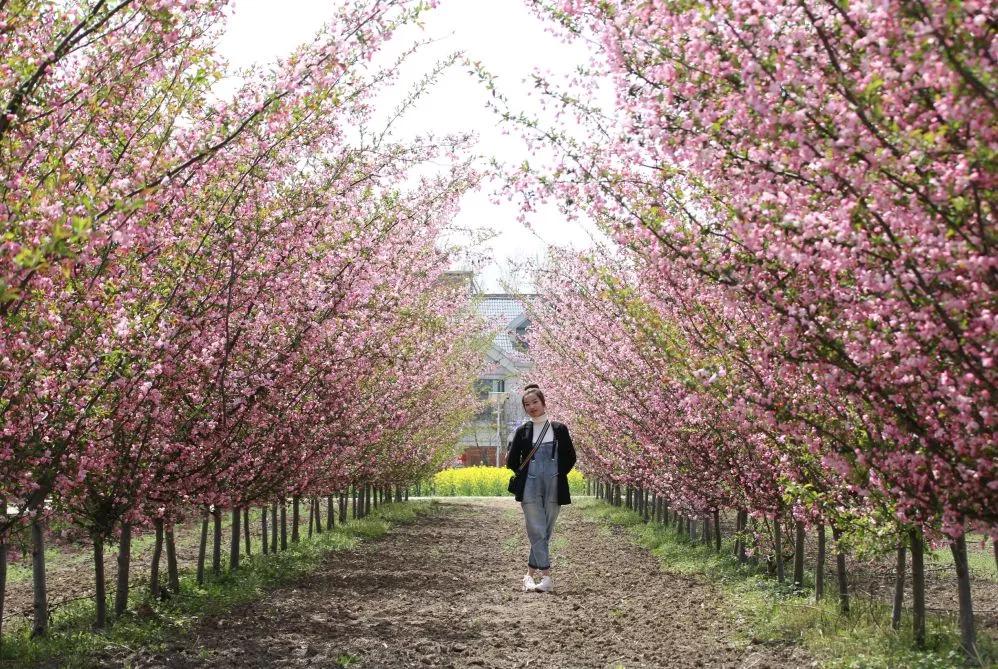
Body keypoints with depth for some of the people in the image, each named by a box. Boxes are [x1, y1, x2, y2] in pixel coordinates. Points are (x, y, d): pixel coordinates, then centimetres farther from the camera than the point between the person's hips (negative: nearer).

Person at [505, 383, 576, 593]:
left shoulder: (559, 429, 5)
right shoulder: (522, 431, 6)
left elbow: (570, 457, 9)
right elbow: (512, 461, 11)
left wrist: (557, 475, 2)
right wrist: (525, 476, 5)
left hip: (554, 488, 1)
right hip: (530, 488, -1)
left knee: (545, 531, 3)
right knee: (537, 531, -8)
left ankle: (531, 573, 12)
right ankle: (546, 576, -8)